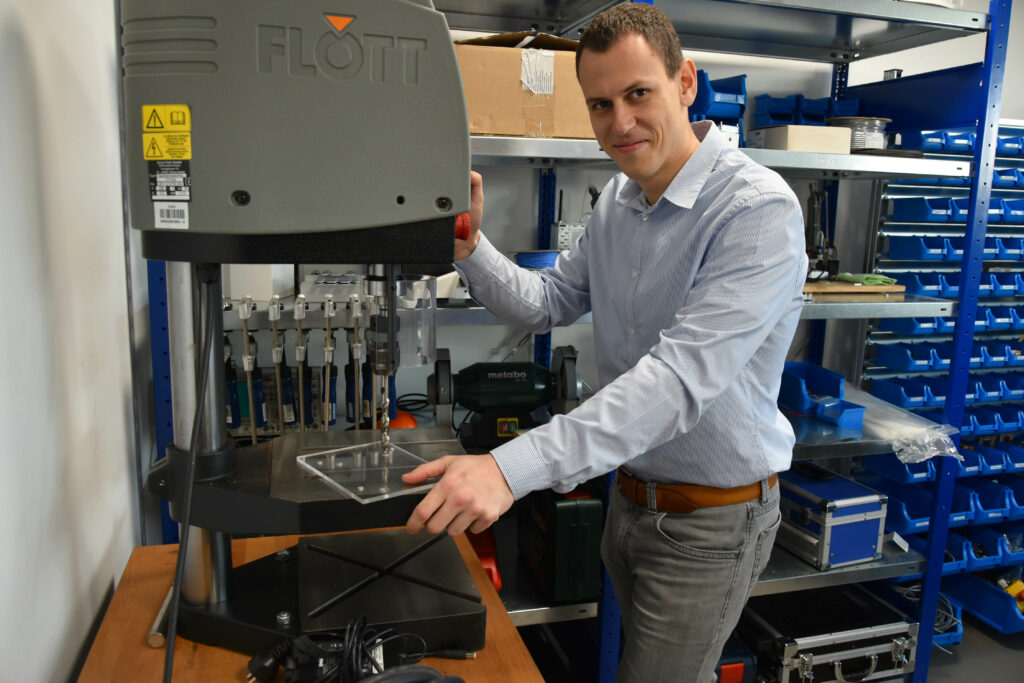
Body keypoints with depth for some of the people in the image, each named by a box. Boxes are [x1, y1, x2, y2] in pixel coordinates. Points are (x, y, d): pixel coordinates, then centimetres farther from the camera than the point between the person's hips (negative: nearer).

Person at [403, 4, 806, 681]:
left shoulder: (759, 209, -25)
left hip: (711, 515, -7)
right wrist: (469, 244, -11)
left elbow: (682, 377, -35)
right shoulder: (617, 201, 1)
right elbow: (547, 303, 8)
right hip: (633, 491, 7)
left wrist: (513, 467, -43)